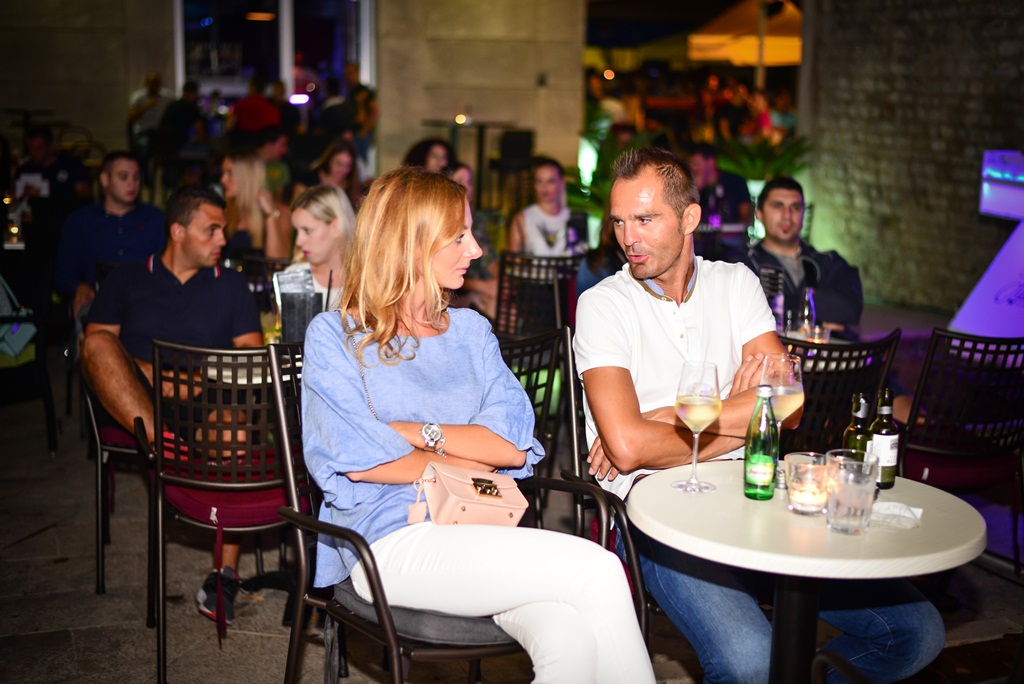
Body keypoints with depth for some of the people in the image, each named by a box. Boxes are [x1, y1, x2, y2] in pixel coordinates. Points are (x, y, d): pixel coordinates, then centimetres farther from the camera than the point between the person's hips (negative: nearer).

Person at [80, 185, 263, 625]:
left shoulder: (230, 285, 20)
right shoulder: (127, 280, 17)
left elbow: (251, 355, 11)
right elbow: (94, 344, 5)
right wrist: (146, 371, -13)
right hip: (128, 405, 0)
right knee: (99, 343, -27)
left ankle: (225, 572, -33)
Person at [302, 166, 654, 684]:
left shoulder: (471, 331, 20)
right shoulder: (334, 336, 7)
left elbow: (514, 445, 6)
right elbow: (358, 461, -7)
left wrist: (417, 433, -5)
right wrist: (472, 462, -1)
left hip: (480, 532, 4)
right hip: (393, 540, -4)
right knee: (598, 571, -25)